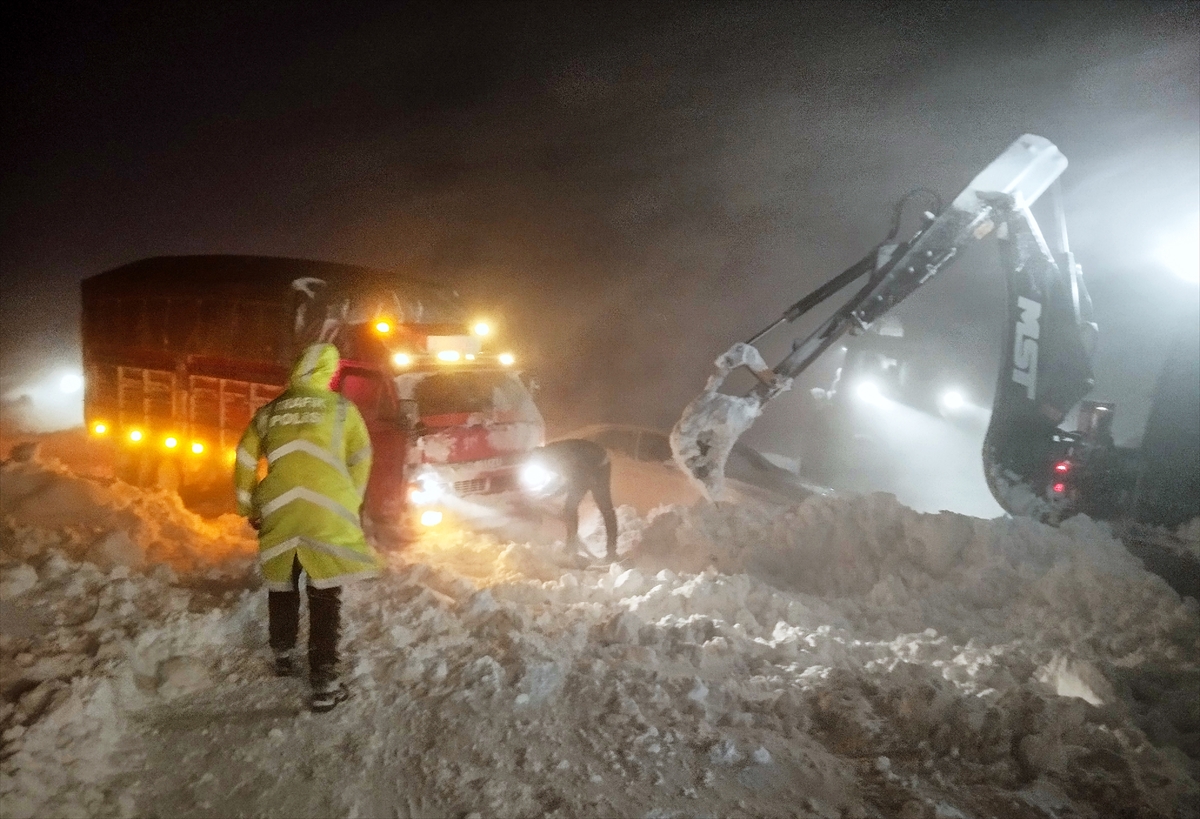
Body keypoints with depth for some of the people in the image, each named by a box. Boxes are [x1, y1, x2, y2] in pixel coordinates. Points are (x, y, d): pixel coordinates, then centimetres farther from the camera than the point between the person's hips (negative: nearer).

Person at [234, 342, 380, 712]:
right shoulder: (342, 409, 3)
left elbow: (245, 462, 12)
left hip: (278, 514, 3)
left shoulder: (268, 412, 9)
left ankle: (282, 655, 40)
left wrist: (249, 508, 24)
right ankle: (324, 683, 1)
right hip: (328, 516, -3)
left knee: (281, 585, 24)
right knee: (325, 596, 2)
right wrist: (350, 505, 18)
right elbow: (361, 460, 6)